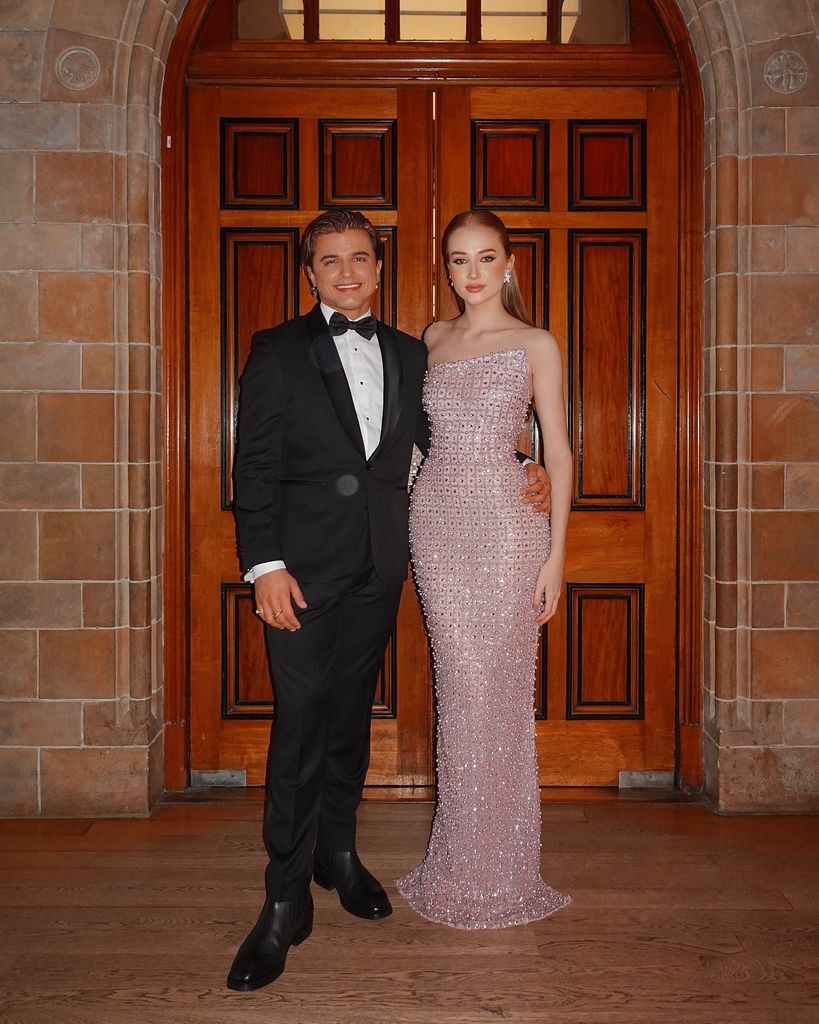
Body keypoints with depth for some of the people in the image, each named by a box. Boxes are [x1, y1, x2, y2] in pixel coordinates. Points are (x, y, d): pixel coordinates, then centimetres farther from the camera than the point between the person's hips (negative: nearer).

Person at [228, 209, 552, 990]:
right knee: (301, 725, -5)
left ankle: (337, 851, 33)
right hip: (304, 566, -4)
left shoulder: (408, 354, 12)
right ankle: (286, 902, 5)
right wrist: (265, 565, -15)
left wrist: (522, 471, 0)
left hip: (378, 570, 4)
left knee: (351, 714, 15)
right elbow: (255, 465, -6)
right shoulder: (278, 351, 0)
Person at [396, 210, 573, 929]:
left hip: (506, 524, -3)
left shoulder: (536, 345, 1)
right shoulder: (433, 340, 14)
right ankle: (464, 864, 17)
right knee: (464, 687, 3)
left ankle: (502, 872, 15)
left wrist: (556, 553, -8)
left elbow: (558, 452, -2)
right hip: (437, 520, 3)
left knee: (499, 690, -1)